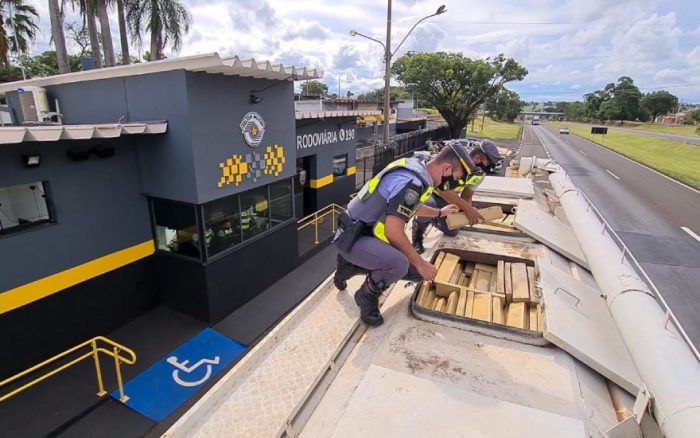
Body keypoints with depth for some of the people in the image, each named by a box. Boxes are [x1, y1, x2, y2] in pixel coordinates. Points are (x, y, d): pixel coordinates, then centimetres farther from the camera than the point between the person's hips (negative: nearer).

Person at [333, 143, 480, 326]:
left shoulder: (416, 168, 7)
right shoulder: (411, 181, -25)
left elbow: (410, 206, 28)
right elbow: (393, 232, -26)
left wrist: (439, 212, 40)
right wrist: (421, 264, -15)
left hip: (367, 232, 10)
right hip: (354, 237, -10)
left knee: (417, 270, 12)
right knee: (400, 263, -34)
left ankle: (352, 265, 18)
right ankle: (367, 295, -2)